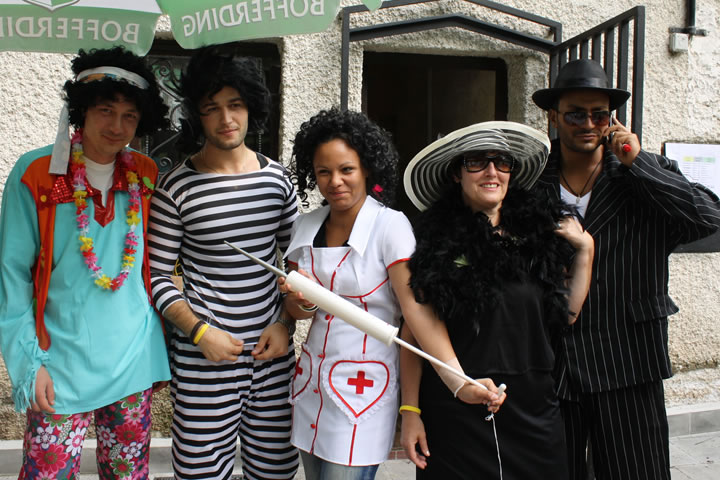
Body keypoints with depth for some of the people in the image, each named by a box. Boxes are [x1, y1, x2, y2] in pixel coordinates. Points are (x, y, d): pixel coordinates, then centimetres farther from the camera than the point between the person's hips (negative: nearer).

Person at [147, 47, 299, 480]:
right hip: (204, 359, -3)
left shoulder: (277, 178, 5)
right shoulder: (177, 188, -6)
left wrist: (284, 323, 0)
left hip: (273, 352, 3)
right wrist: (200, 331, -12)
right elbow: (157, 276, -3)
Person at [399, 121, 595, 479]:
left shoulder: (539, 232, 3)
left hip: (532, 407, 3)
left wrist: (584, 251, 2)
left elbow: (566, 315, 9)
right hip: (454, 412, -3)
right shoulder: (436, 240, -6)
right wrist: (410, 411, -6)